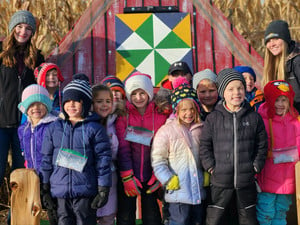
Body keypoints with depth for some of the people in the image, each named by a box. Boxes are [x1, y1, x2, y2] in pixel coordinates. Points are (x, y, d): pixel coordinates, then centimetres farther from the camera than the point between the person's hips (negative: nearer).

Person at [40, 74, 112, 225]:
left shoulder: (94, 129, -3)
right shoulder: (53, 128, 8)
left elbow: (103, 160, -3)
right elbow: (46, 159, 11)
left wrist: (103, 190, -5)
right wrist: (45, 189, 10)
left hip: (86, 192, -3)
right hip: (60, 191, 3)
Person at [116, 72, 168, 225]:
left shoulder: (159, 115, 0)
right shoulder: (123, 115, -4)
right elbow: (122, 148, -9)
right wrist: (127, 177, -13)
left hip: (150, 177, 1)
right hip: (127, 176, -1)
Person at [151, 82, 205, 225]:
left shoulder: (200, 129, 6)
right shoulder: (166, 130, -9)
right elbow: (157, 161, -8)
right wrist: (169, 180, -13)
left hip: (199, 191, 6)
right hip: (178, 193, -5)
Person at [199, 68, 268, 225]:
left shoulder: (254, 117, 2)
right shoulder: (213, 118, -3)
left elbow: (262, 145, 8)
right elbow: (204, 146, 1)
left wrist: (255, 167, 0)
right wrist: (212, 168, -6)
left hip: (246, 182, 1)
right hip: (220, 182, -1)